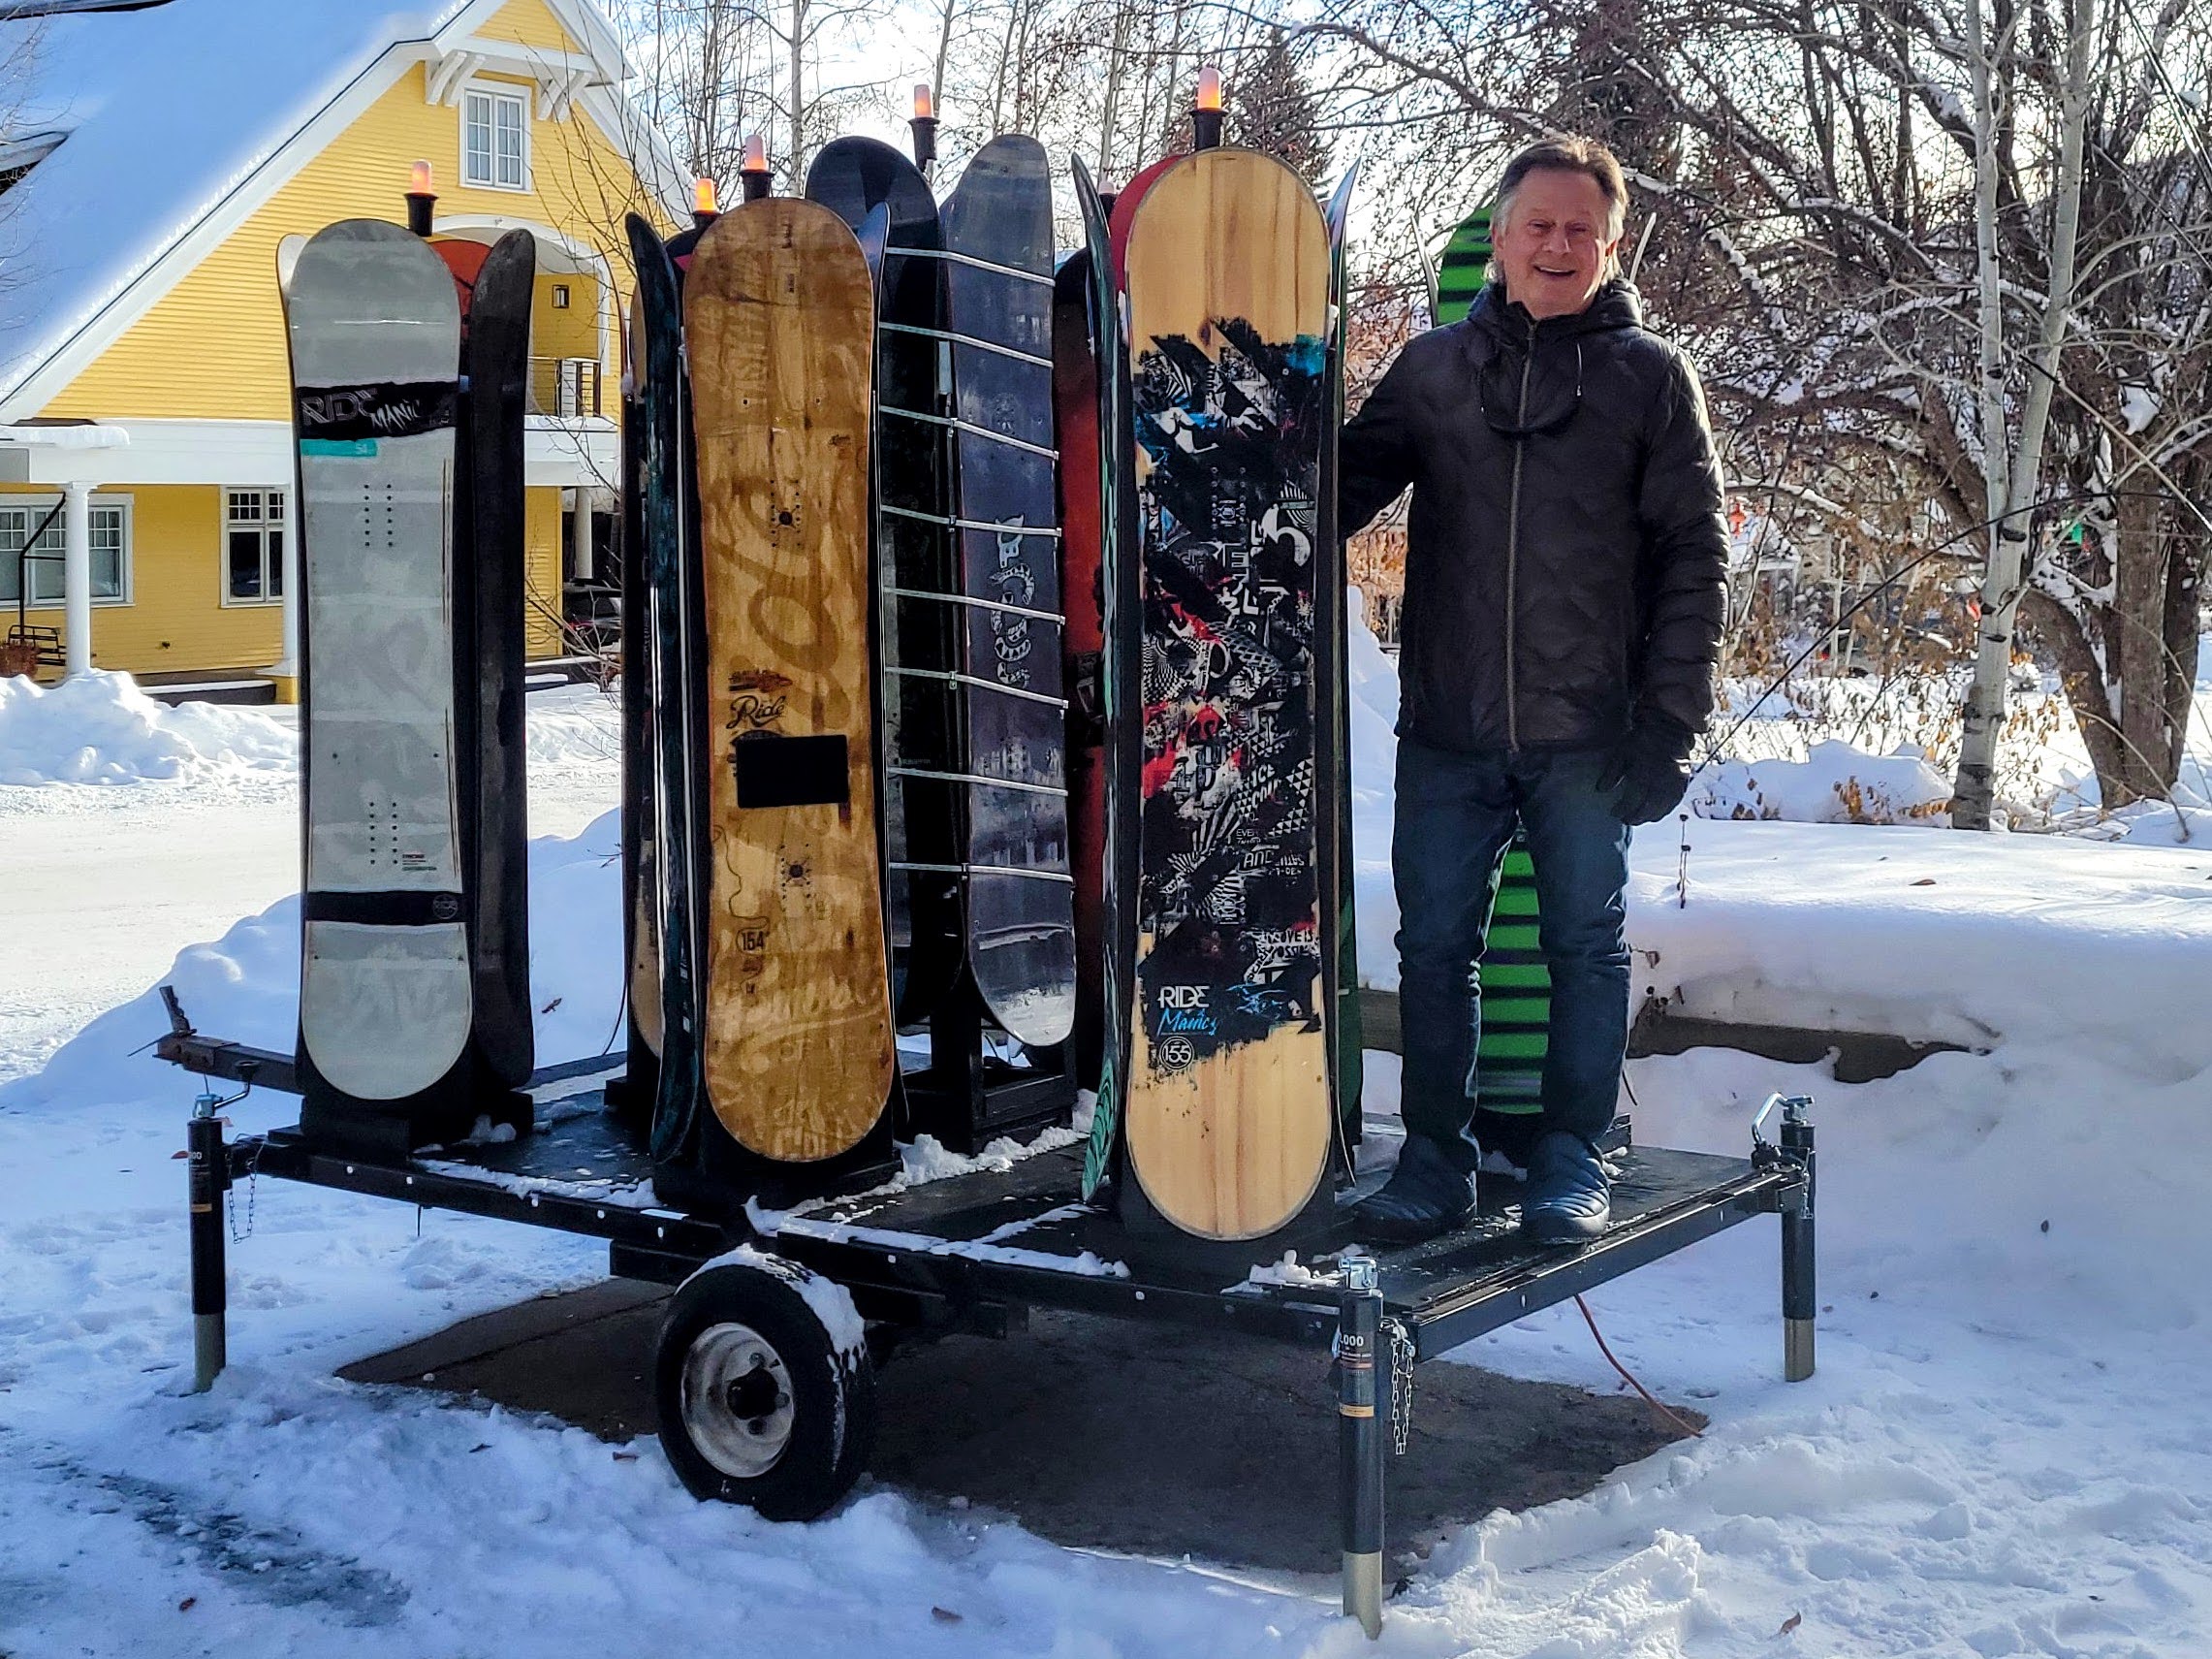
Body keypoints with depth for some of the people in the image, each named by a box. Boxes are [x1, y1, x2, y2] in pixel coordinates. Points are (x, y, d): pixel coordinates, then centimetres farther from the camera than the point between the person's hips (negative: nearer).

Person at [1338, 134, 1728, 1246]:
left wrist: (1669, 726, -7)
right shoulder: (1433, 369, 9)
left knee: (1586, 945, 7)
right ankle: (1435, 1155, 19)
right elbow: (1342, 490, 12)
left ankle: (1573, 1156, 19)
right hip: (1446, 733, 2)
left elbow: (1692, 559, 0)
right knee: (1433, 946, 6)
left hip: (1589, 736, -2)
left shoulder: (1650, 375, 3)